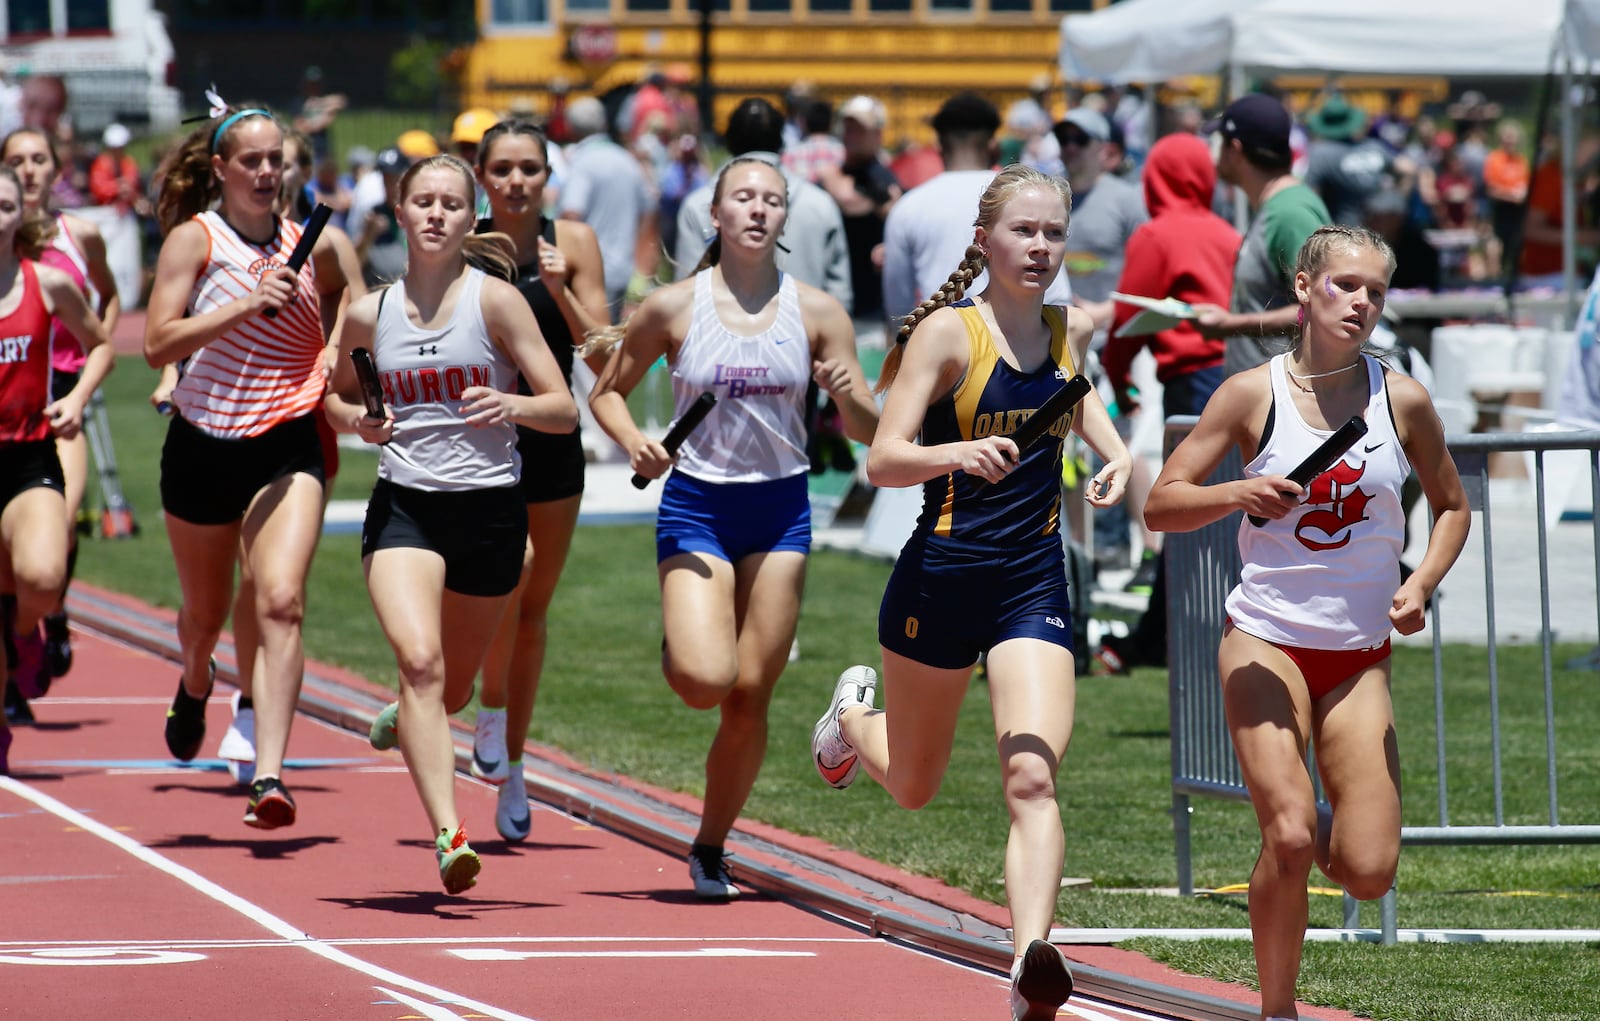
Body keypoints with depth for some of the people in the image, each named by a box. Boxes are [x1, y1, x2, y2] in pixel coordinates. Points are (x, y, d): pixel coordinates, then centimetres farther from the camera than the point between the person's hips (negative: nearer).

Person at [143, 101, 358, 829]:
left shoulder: (310, 245, 3)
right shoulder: (193, 239, -6)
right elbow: (157, 344, -17)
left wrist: (336, 364, 4)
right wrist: (246, 304, -25)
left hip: (287, 447, 0)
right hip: (203, 445, 0)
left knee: (281, 604, -19)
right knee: (206, 611, 18)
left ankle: (269, 777, -25)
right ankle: (195, 680, 55)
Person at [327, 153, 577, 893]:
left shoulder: (494, 299, -5)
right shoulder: (370, 313, 3)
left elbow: (564, 410, -6)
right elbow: (336, 393, 22)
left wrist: (513, 406, -28)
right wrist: (356, 419, -1)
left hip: (489, 507, 0)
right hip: (403, 505, 0)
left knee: (452, 688, 15)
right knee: (419, 659, -23)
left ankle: (401, 721, 53)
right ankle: (447, 836, -29)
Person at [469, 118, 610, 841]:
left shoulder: (572, 242, -3)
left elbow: (603, 356, -7)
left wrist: (559, 289, -19)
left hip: (551, 443, 2)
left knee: (533, 612, 10)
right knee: (511, 563, -28)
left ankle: (510, 769, 25)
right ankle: (492, 707, -4)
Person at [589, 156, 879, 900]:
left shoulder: (815, 312, 1)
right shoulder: (673, 308, -3)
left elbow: (869, 432, 3)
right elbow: (607, 391, 9)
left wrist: (847, 396, -19)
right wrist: (633, 444, -11)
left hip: (780, 510, 2)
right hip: (696, 504, -2)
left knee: (749, 695, 1)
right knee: (704, 680, -19)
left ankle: (710, 848, 19)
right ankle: (675, 647, 18)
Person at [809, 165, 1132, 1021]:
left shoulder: (1071, 330, 3)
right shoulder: (948, 333, -12)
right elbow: (884, 460, -19)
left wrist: (1115, 452, 10)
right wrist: (957, 453, -38)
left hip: (1036, 583, 2)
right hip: (942, 574, -2)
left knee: (1031, 776, -18)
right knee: (912, 786, 18)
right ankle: (856, 712, 53)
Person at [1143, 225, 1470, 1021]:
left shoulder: (1403, 401, 1)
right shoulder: (1252, 394, -5)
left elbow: (1451, 506, 15)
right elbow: (1160, 505, -2)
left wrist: (1422, 583, -3)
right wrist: (1239, 493, -21)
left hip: (1361, 654, 2)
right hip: (1265, 640, -2)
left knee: (1369, 874, -7)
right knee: (1288, 839, -20)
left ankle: (1317, 833, 29)